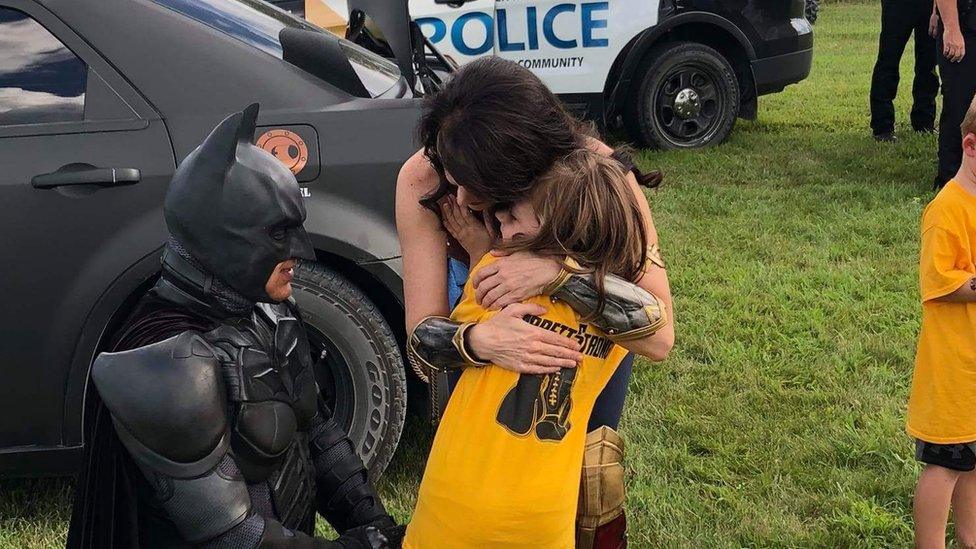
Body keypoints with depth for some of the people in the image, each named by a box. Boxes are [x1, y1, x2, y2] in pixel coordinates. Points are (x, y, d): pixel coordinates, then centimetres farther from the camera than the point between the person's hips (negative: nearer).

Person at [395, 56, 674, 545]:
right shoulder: (423, 180, -34)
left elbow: (658, 338, -38)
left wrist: (563, 269, -53)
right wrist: (477, 340, -54)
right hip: (479, 318, 1)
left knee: (583, 465, 6)